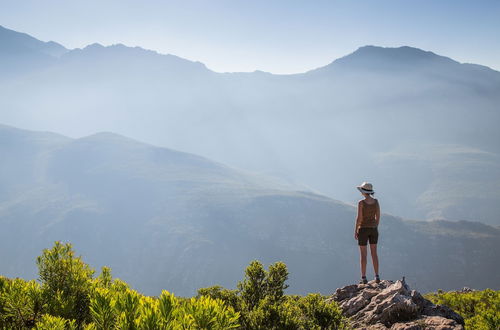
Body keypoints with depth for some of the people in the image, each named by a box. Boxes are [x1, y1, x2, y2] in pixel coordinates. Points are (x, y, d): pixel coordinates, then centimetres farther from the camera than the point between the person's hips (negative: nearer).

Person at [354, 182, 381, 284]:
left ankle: (364, 278, 3)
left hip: (363, 229, -4)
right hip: (373, 229, 5)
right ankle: (377, 277, 10)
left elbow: (359, 218, -15)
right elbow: (378, 216, 5)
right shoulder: (376, 201, 0)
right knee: (374, 253, 11)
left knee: (363, 254, 2)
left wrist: (355, 231, -6)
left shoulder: (361, 202, -15)